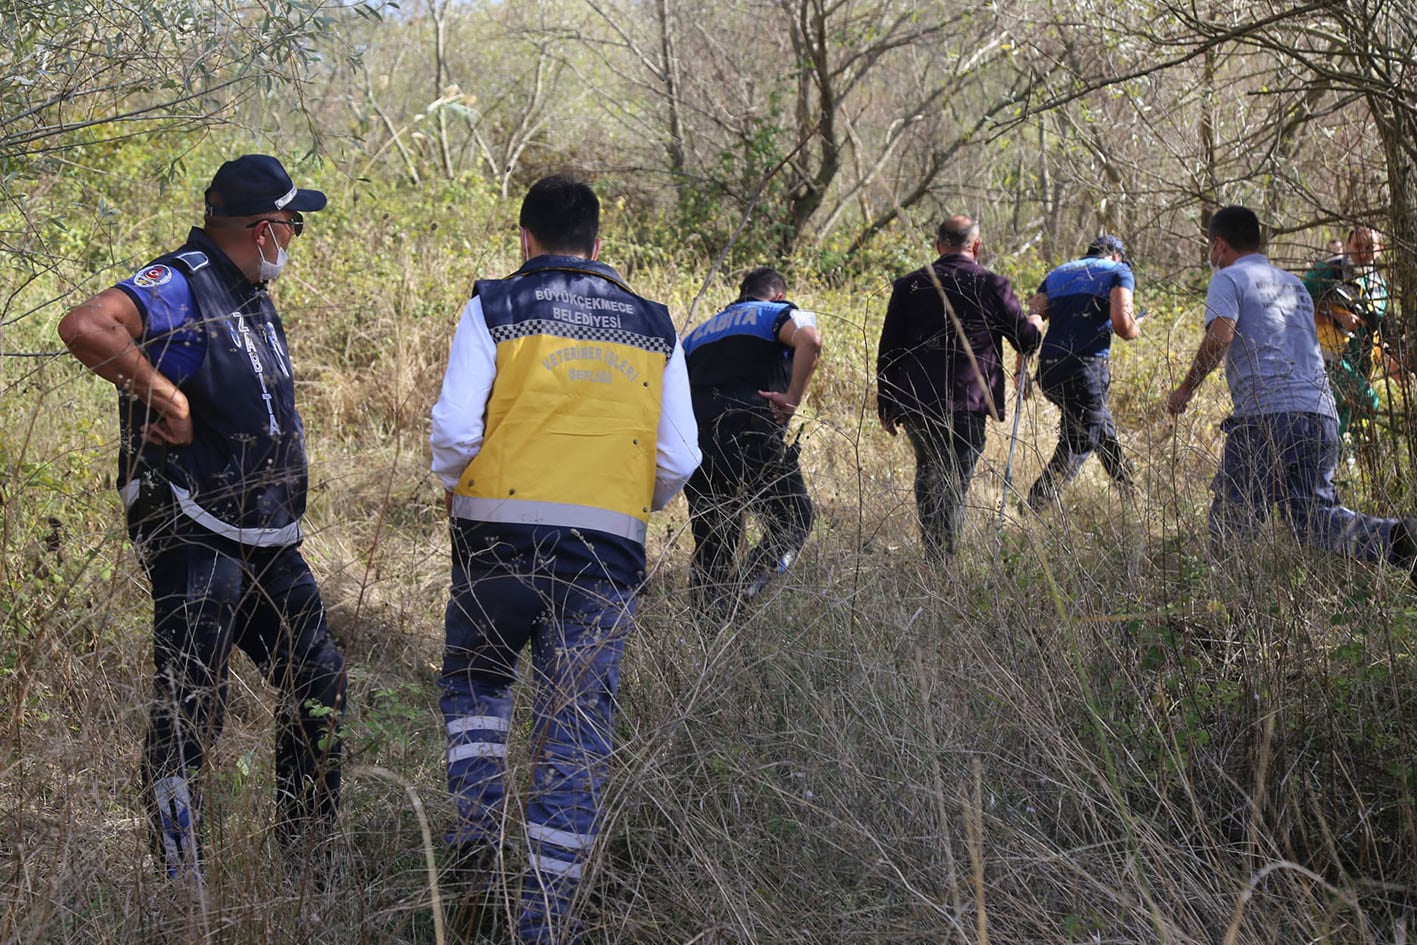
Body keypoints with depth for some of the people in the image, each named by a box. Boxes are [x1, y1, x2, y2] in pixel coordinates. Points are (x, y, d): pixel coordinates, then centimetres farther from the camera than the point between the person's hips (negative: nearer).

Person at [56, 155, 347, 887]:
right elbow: (85, 328, -33)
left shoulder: (255, 300, 15)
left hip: (268, 541, 10)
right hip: (194, 538, -9)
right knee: (189, 708, -7)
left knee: (322, 684, 14)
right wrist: (166, 397, -26)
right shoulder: (182, 285, -14)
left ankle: (311, 854, 27)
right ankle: (178, 881, 1)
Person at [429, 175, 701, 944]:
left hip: (500, 535, -1)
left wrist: (455, 485, 13)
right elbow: (678, 460, 7)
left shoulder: (495, 308, 2)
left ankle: (479, 816, 2)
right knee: (576, 731, 5)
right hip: (607, 550, 1)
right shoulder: (653, 327, 11)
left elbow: (454, 428, -7)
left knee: (474, 678, 23)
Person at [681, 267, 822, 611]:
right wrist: (793, 398, -8)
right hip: (750, 436, -5)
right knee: (794, 518, 7)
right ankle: (753, 589, -16)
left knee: (710, 543, 15)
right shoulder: (778, 314, 12)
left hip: (696, 443, 5)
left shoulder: (701, 332, 30)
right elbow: (809, 340, -12)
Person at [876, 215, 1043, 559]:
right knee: (954, 483, 0)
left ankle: (931, 553, 22)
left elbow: (888, 352, 6)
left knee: (928, 469, 23)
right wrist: (1035, 325, 31)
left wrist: (885, 407, 14)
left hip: (913, 402, 3)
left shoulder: (908, 286, 5)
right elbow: (1027, 341, 7)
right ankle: (942, 562, -7)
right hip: (966, 404, -3)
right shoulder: (992, 286, -3)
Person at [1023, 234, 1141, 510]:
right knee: (1077, 444, -1)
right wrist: (1134, 331, 11)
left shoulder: (1058, 273, 21)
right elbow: (1121, 323, -10)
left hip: (1048, 370, 7)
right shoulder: (1118, 272, 6)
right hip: (1087, 368, -7)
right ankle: (1035, 506, -11)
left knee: (1102, 430, 24)